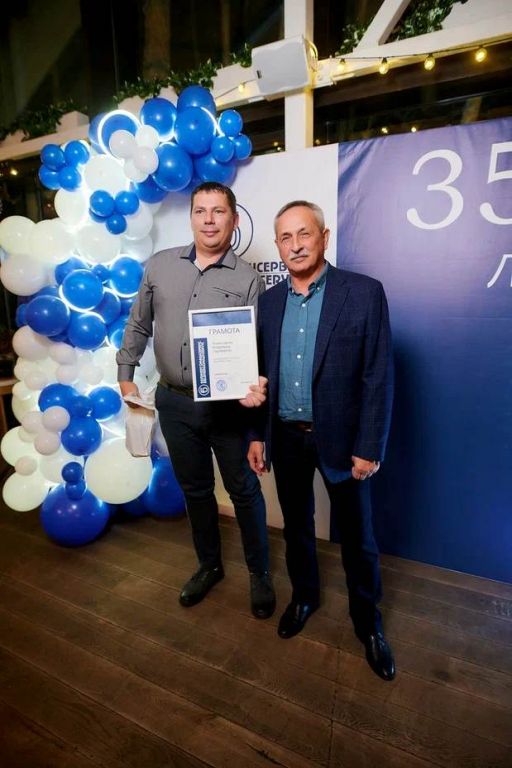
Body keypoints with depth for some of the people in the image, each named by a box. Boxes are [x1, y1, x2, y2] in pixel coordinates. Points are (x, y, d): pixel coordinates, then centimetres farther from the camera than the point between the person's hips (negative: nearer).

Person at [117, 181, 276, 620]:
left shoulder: (247, 279, -5)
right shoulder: (159, 266, 5)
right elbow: (138, 325, 13)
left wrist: (256, 387, -25)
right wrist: (126, 375, 12)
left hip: (228, 405, -3)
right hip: (174, 403, 4)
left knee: (244, 490, 10)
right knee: (195, 489, 18)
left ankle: (260, 573, 34)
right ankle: (209, 565, 42)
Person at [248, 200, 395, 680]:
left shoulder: (364, 292, -9)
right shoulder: (270, 300, 4)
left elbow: (379, 376, -10)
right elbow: (261, 373, 7)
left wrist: (369, 447, -12)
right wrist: (257, 434, 5)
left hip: (340, 438, -3)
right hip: (285, 438, 4)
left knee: (356, 536, 14)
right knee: (296, 526, 21)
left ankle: (367, 621, 39)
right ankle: (304, 595, 47)